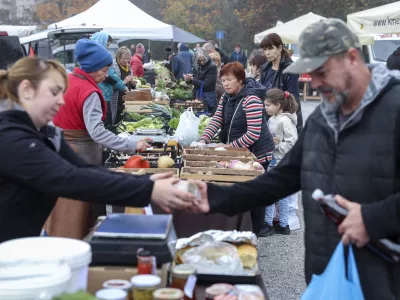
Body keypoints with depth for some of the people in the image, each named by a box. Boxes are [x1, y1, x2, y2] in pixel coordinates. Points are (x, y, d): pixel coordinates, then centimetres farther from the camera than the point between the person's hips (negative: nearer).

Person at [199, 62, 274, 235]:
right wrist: (203, 140, -14)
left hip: (256, 153, -8)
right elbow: (216, 120, 0)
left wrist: (232, 146, -23)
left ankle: (253, 233, 14)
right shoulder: (226, 98, 5)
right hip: (238, 153, 8)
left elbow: (253, 134, -25)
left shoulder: (251, 100, -22)